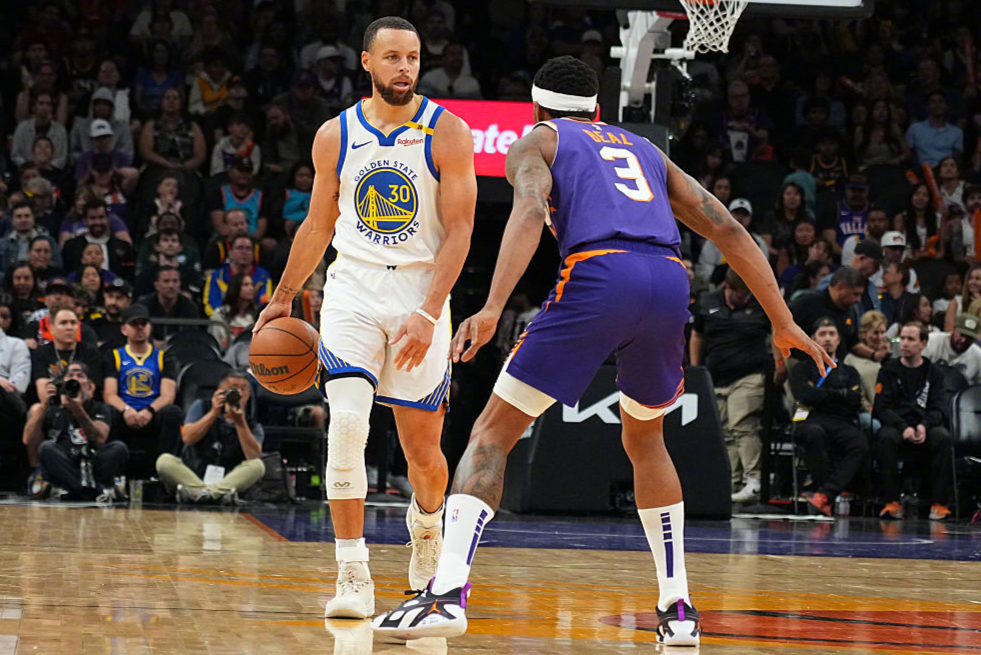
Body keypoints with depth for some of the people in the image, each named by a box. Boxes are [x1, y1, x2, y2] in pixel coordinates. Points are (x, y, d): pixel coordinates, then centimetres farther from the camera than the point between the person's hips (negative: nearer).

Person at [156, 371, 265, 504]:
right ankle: (219, 494, -42)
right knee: (164, 460, -25)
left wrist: (240, 422, -18)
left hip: (227, 482, 0)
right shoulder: (202, 407, 9)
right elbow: (187, 438, -7)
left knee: (257, 466, -24)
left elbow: (253, 457, -13)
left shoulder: (252, 426, 7)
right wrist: (214, 413, -13)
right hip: (189, 477, 0)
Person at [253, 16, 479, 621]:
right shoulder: (336, 136, 3)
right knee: (347, 422, -19)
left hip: (420, 292, -1)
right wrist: (284, 298, 19)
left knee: (423, 450, 6)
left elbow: (458, 232, -10)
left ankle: (426, 525, 41)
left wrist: (428, 314, -20)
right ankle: (354, 575, -14)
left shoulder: (447, 133, -7)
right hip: (353, 287, 1)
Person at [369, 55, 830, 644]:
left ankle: (447, 593, -15)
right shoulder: (643, 149, 35)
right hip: (671, 282, 4)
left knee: (494, 432, 3)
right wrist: (783, 323, 27)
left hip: (599, 275, -4)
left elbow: (531, 211, -3)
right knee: (644, 438, 29)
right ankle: (678, 608, 22)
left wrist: (493, 308, -15)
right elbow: (728, 230, 27)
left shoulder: (537, 142, 21)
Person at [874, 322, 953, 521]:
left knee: (943, 437, -32)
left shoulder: (933, 373, 11)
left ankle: (939, 503, -28)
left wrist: (924, 426, -21)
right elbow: (882, 407, -2)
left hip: (925, 428, 1)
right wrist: (904, 428, -20)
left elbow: (939, 408, 2)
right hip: (896, 425, -1)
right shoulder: (889, 370, 8)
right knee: (885, 437, -35)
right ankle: (892, 502, -30)